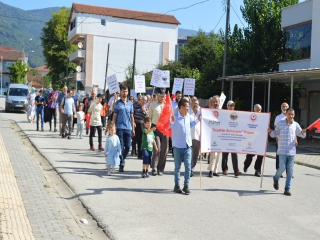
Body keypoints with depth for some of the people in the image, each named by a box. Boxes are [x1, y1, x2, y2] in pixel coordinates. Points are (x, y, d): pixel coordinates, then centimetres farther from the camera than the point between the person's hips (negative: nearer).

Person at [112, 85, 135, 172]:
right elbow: (114, 116, 4)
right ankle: (121, 164, 2)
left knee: (128, 146, 3)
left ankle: (123, 158, 29)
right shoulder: (117, 103, 3)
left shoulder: (130, 103, 11)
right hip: (119, 128, -3)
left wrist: (133, 129, 9)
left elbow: (132, 117, 13)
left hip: (128, 128, 3)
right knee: (121, 147, -4)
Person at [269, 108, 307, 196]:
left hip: (292, 151, 2)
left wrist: (303, 132, -9)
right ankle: (276, 179, 26)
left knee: (290, 170, 2)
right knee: (282, 168, -7)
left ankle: (287, 188, 12)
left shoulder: (295, 124, 5)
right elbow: (275, 134, 8)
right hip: (282, 150, -2)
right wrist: (270, 131, -12)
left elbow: (301, 135, 13)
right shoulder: (280, 123, 0)